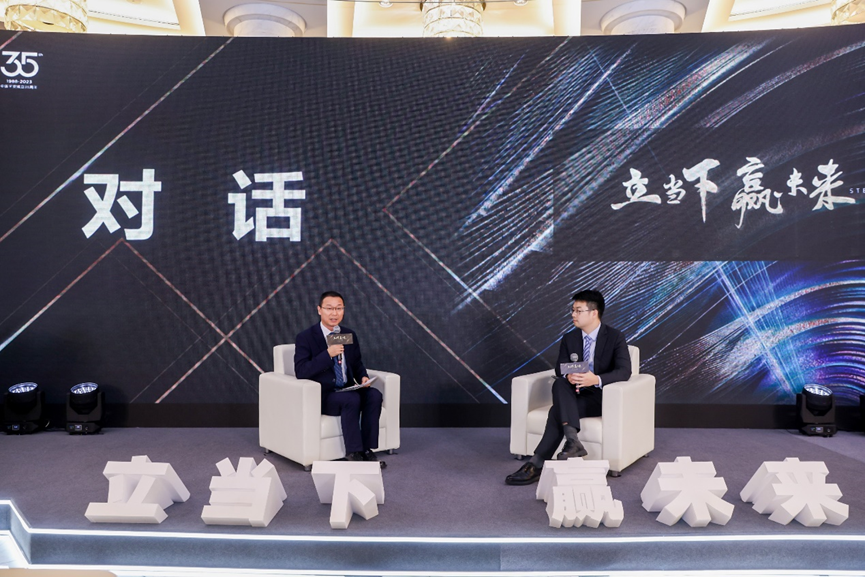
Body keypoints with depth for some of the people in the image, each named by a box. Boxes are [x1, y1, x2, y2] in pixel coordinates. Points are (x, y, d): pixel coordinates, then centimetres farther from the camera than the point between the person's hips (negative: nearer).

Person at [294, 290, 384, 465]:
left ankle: (367, 449, -16)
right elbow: (300, 371, -17)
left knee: (374, 395, -22)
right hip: (321, 395, -5)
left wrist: (363, 377, -5)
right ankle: (353, 453, -22)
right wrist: (328, 354, -27)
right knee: (352, 399, -32)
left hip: (347, 390, 5)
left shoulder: (350, 335, 10)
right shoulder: (305, 338, -6)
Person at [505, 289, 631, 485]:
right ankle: (572, 440, -42)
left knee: (558, 410, -30)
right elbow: (559, 369, 3)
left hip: (602, 396, -4)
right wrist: (569, 376, -23)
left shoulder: (615, 337, -6)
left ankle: (537, 463, -28)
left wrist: (596, 379, -36)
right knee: (559, 383, -32)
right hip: (576, 394, 5)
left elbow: (624, 371, -17)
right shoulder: (569, 339, 7)